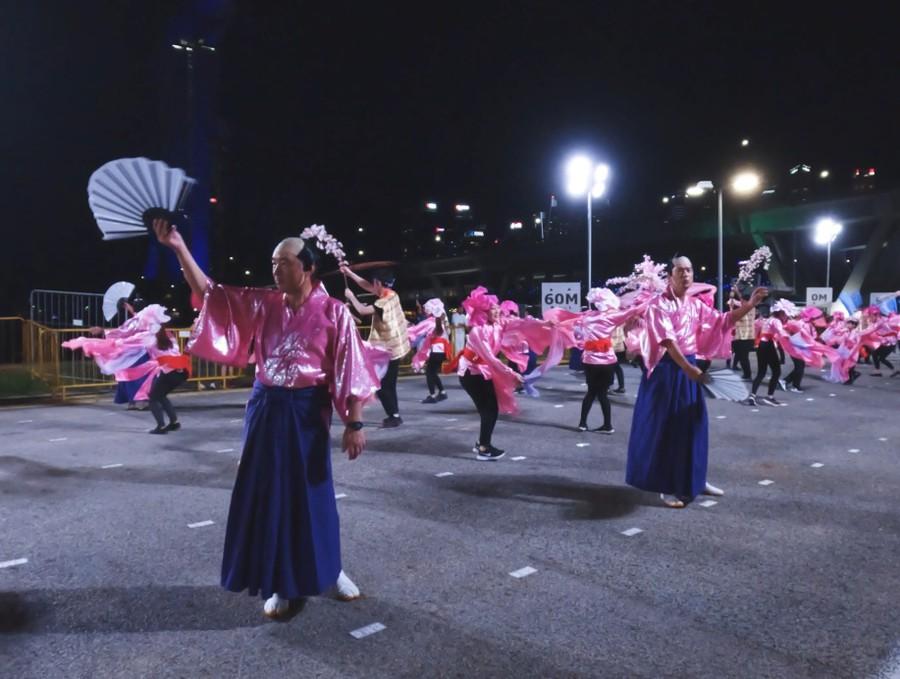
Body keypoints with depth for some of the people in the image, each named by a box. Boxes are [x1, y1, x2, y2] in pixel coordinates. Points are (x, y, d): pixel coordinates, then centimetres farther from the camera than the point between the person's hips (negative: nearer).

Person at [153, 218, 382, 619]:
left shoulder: (333, 313, -8)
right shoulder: (262, 304, 2)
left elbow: (351, 370, -9)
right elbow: (208, 292, 2)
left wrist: (354, 424, -11)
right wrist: (179, 247, -8)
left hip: (307, 412, -3)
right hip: (266, 409, 4)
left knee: (312, 493, 9)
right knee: (268, 494, 8)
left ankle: (329, 570, 31)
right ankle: (280, 584, 24)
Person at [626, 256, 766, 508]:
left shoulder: (695, 305, 11)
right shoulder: (658, 303, -10)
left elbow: (722, 321, 15)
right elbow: (667, 339, -21)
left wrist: (750, 304, 4)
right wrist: (687, 368, -31)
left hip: (689, 367, 7)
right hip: (666, 369, -7)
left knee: (692, 424, 12)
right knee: (664, 427, -2)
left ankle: (694, 479, 26)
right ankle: (667, 486, 8)